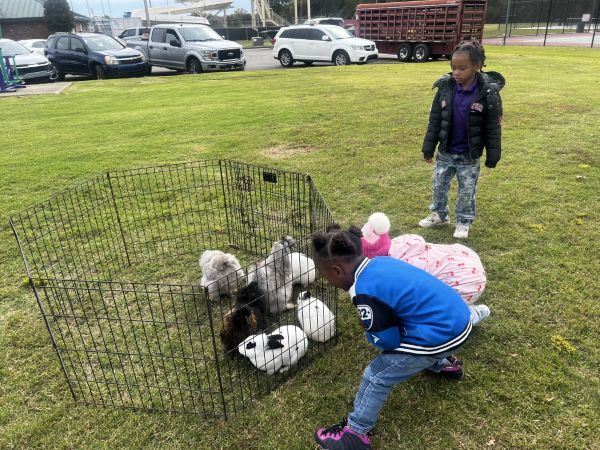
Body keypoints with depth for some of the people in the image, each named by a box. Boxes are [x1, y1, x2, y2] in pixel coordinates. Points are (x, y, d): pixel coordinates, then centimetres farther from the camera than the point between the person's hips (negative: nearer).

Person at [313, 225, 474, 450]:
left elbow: (387, 341, -12)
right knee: (405, 337, 37)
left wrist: (370, 335, 9)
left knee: (376, 377, 3)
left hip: (440, 337, -9)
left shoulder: (365, 293, -20)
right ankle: (443, 363, 57)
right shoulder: (380, 262, 4)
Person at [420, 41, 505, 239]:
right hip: (445, 152, 3)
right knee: (439, 186, 16)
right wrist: (428, 148, 0)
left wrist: (492, 156, -7)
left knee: (467, 191, 10)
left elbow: (493, 129, -9)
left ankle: (464, 222, 29)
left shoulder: (488, 93, -16)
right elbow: (434, 121, -1)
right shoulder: (445, 87, -8)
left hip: (469, 156, -3)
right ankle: (440, 215, 37)